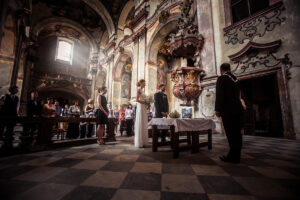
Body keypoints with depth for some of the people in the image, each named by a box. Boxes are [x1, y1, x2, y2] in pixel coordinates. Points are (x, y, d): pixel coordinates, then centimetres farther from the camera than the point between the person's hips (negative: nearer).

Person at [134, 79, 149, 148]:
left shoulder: (142, 90, 19)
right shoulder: (138, 90, -7)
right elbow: (137, 100, -15)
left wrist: (146, 103, 7)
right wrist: (145, 102, -11)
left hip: (144, 108, 9)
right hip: (140, 108, -9)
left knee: (144, 124, 9)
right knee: (140, 124, -5)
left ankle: (143, 141, 17)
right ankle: (139, 142, 4)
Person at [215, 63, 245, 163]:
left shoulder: (222, 78, -5)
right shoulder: (236, 79, 19)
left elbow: (219, 95, -12)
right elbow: (238, 95, 21)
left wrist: (218, 109, -9)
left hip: (228, 110, -8)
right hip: (238, 109, 8)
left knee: (231, 133, -5)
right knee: (237, 133, 11)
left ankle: (233, 157, 1)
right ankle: (236, 156, 20)